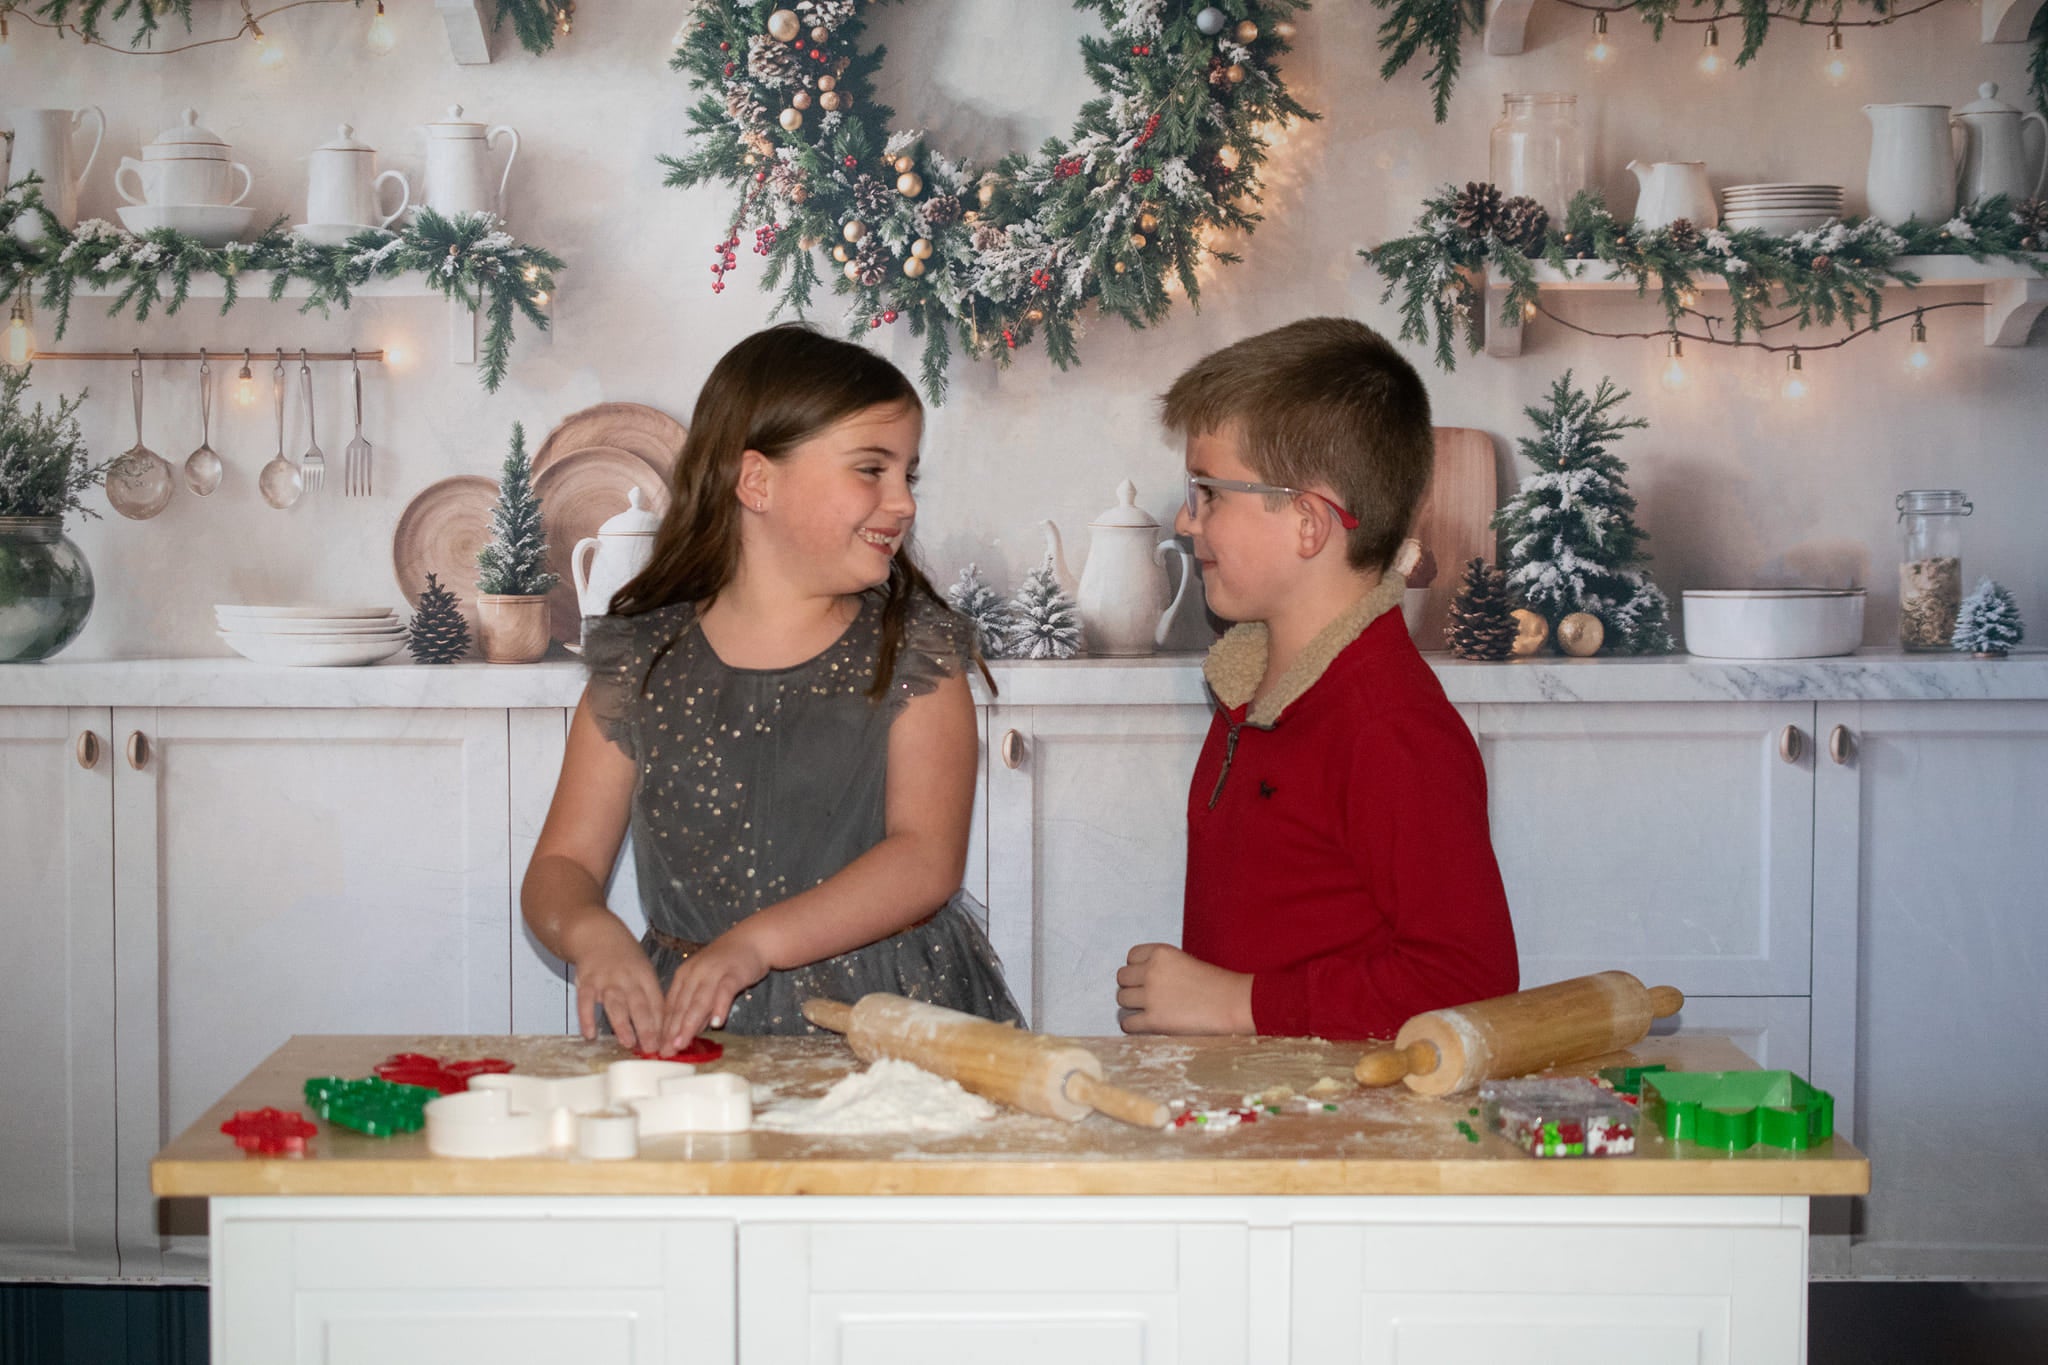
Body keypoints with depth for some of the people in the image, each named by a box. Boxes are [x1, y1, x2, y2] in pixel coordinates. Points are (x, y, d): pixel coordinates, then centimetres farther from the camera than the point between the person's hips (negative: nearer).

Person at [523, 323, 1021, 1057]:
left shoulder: (917, 649, 4)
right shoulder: (640, 664, 8)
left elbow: (928, 859, -9)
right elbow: (562, 866, 8)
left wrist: (754, 944, -24)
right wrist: (591, 932, -17)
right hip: (688, 1032, 1)